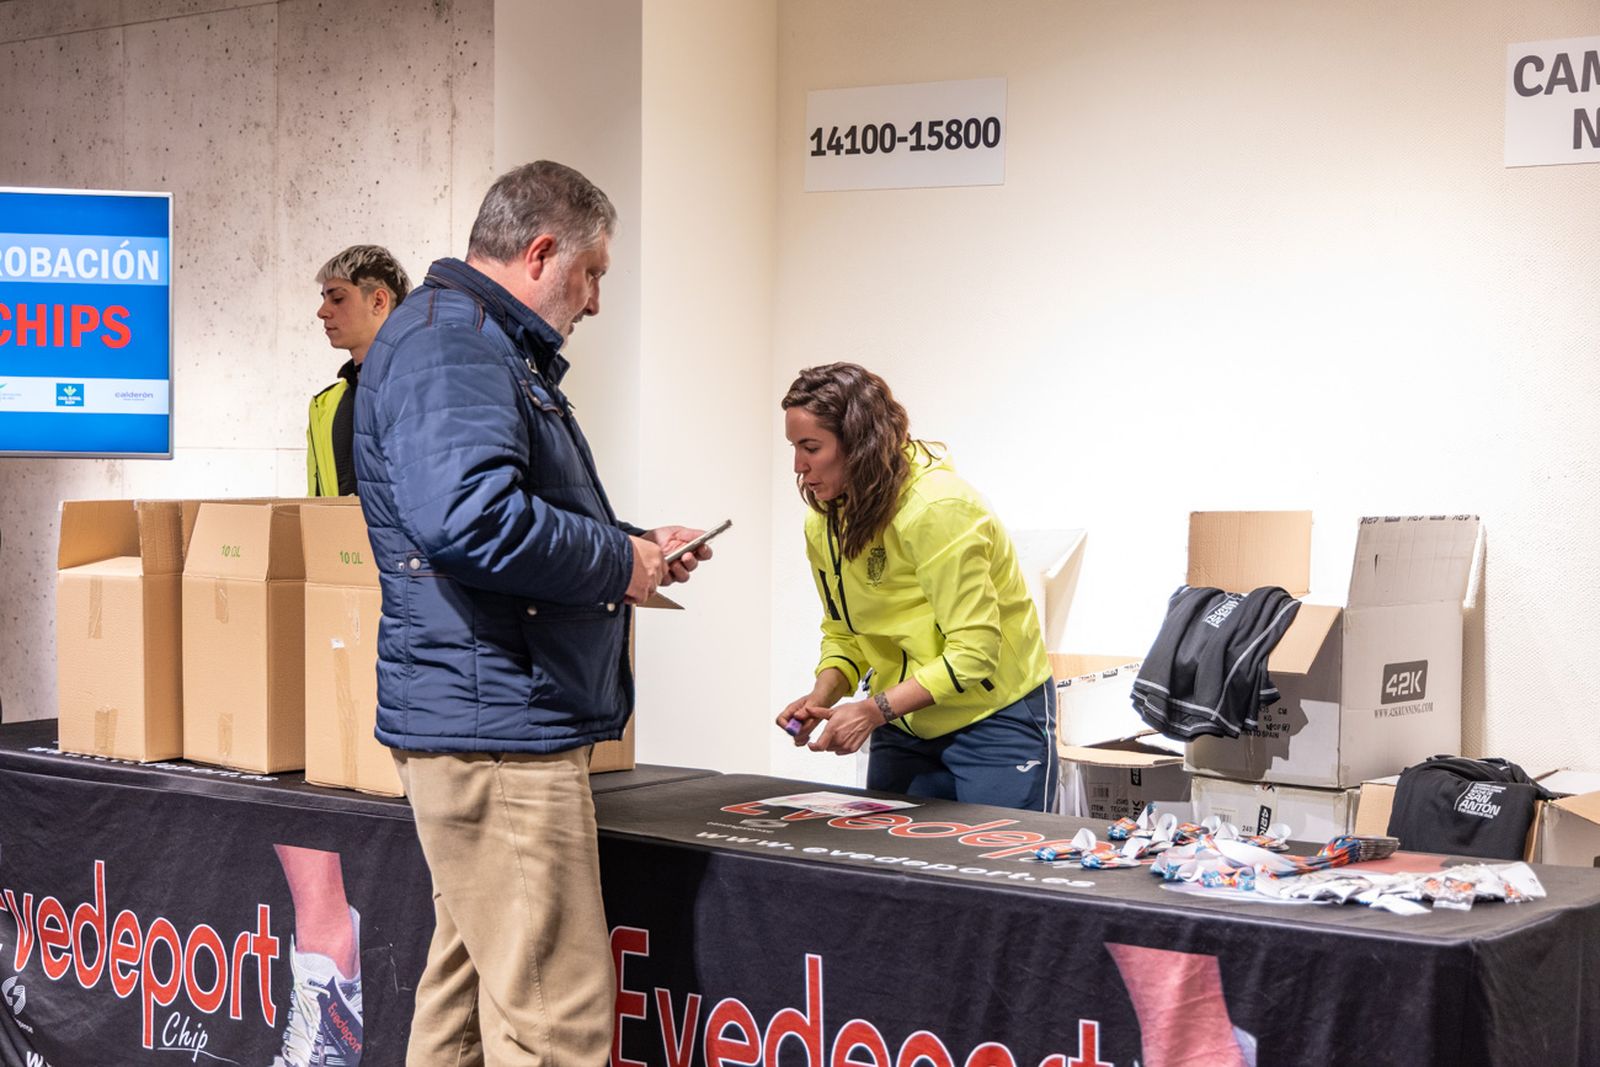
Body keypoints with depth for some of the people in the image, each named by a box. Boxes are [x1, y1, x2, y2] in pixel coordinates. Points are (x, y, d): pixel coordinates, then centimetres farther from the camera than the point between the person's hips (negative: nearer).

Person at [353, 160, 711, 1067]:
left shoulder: (489, 345, 22)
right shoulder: (449, 341, -14)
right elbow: (470, 518, -29)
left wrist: (634, 548, 17)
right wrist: (617, 563, -15)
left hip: (485, 723, 11)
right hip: (499, 727, -11)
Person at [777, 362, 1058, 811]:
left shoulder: (938, 510, -23)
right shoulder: (823, 523, 0)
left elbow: (973, 651, -25)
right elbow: (842, 633, 9)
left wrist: (874, 710, -30)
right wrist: (821, 698, -12)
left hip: (996, 718, -7)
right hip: (904, 725, 7)